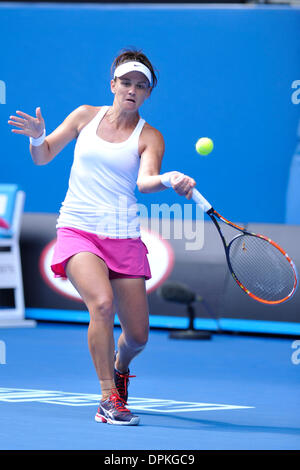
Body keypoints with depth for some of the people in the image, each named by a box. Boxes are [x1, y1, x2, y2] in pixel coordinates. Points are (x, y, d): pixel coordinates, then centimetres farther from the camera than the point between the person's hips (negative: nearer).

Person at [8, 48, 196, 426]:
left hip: (123, 237, 1)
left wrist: (168, 180, -38)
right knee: (102, 302, -29)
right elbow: (42, 157, 13)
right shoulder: (86, 116, 8)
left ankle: (119, 366, 39)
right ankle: (109, 399, -20)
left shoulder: (149, 137, 4)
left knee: (137, 335, 1)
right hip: (77, 230, -1)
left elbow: (145, 181, -15)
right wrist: (37, 137, -9)